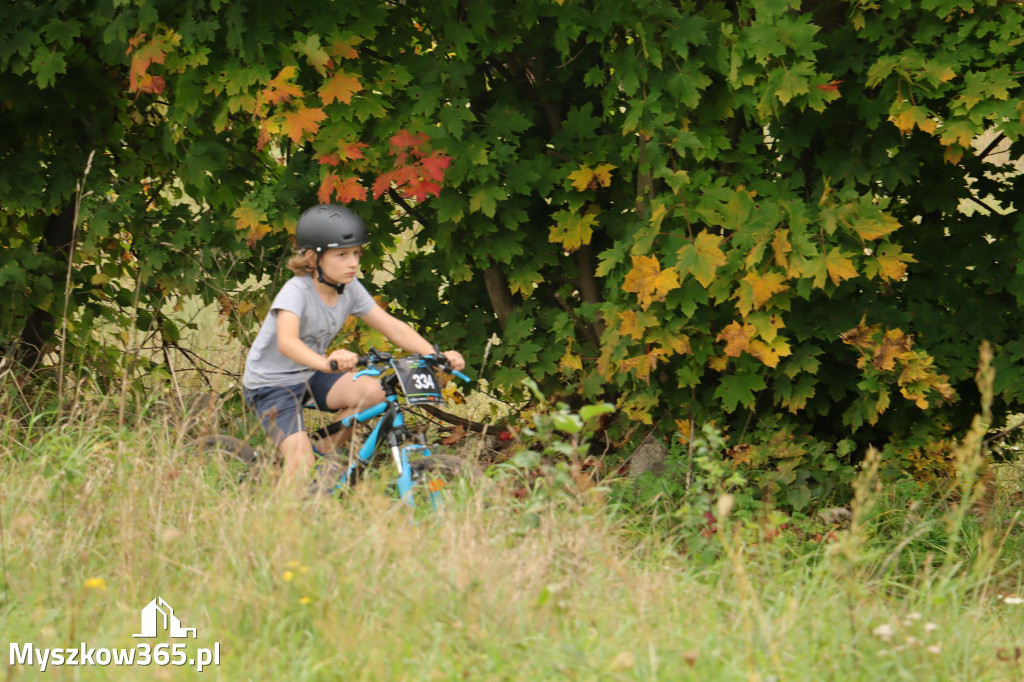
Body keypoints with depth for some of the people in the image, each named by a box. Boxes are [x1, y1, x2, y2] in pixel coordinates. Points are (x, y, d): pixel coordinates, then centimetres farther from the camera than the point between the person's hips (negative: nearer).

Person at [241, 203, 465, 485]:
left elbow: (391, 326, -8)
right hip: (272, 384, -6)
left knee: (372, 391, -21)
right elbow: (287, 342, -45)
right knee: (301, 466, -24)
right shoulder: (296, 292, -27)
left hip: (311, 376, 6)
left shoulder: (350, 289, -7)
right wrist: (326, 363, -65)